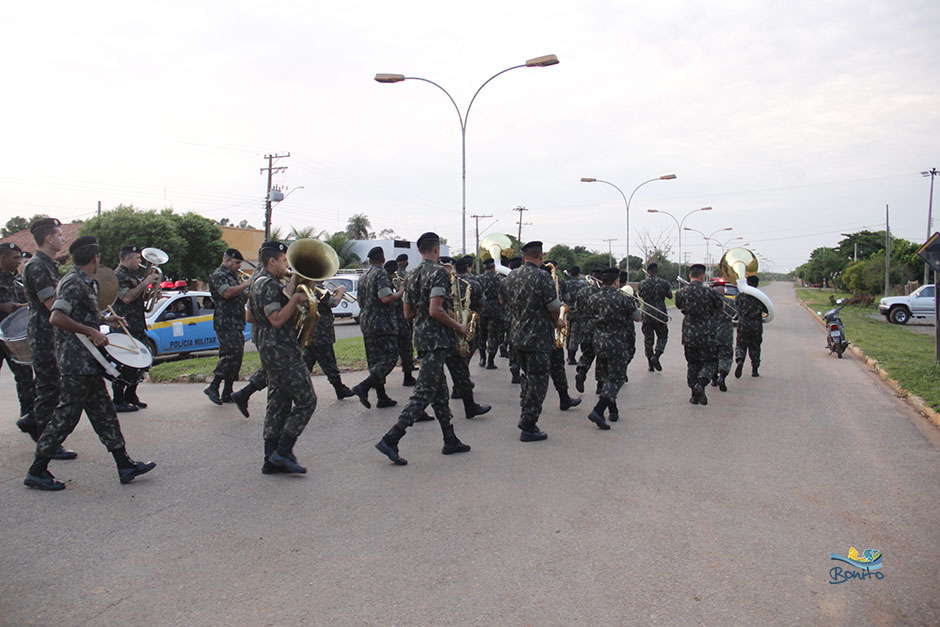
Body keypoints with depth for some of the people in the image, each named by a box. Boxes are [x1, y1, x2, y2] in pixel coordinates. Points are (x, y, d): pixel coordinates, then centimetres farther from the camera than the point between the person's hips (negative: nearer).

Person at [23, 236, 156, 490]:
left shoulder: (85, 283, 15)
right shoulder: (74, 283, -14)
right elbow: (56, 318, -25)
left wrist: (103, 320, 24)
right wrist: (91, 332, -24)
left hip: (87, 362, 10)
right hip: (76, 361, -10)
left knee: (104, 413, 9)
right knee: (67, 416, -3)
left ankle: (125, 465, 13)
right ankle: (37, 471, 9)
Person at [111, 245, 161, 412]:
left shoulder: (132, 275, 19)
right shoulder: (118, 275, -12)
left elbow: (139, 296, 26)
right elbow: (127, 297, -24)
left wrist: (148, 279, 14)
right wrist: (146, 282, -19)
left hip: (137, 327, 10)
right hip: (125, 328, -10)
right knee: (124, 365, -7)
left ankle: (131, 395, 24)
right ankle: (118, 401, -1)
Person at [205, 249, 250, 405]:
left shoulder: (234, 277, 24)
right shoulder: (218, 275, -5)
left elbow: (242, 300, 25)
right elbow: (227, 293, -23)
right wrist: (247, 284, -16)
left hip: (237, 324, 9)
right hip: (225, 323, -9)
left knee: (235, 357, 7)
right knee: (233, 354, -19)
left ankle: (227, 394, 11)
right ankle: (213, 387, -12)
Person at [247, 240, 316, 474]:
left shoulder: (257, 282, 17)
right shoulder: (269, 284, -15)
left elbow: (250, 317, 26)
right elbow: (277, 320, -23)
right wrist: (296, 299, -18)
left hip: (269, 351, 11)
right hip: (281, 352, -11)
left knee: (278, 404, 12)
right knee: (306, 401, -5)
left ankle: (272, 460, 15)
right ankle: (283, 451, -4)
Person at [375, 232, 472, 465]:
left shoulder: (412, 276, 13)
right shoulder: (439, 272, -12)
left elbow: (408, 313, 16)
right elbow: (435, 310, -22)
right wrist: (458, 326, -10)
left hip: (420, 336, 9)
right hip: (437, 339, -9)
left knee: (440, 390, 14)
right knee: (424, 392, -8)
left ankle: (450, 440, 20)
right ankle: (390, 440, -11)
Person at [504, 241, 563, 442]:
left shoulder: (511, 276, 4)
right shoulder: (542, 277, -17)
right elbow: (554, 307, -13)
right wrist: (556, 323, 7)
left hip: (517, 335, 7)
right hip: (538, 338, -7)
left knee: (528, 377, 22)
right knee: (537, 382, 2)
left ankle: (526, 419, 28)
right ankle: (528, 427, 5)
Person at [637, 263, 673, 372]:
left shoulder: (642, 283, -2)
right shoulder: (664, 283, -7)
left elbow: (639, 295, 14)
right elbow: (670, 296, 6)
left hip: (647, 315, 1)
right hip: (660, 315, -1)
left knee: (648, 339, 9)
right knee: (662, 337, 15)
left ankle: (651, 364, 11)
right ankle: (656, 356, -7)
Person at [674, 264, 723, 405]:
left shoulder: (682, 292, -2)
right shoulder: (708, 292, -11)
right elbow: (719, 307, 2)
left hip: (688, 334, 3)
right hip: (706, 335, -3)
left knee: (692, 363, 13)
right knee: (708, 362, 9)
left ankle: (695, 395, 12)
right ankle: (701, 383, -17)